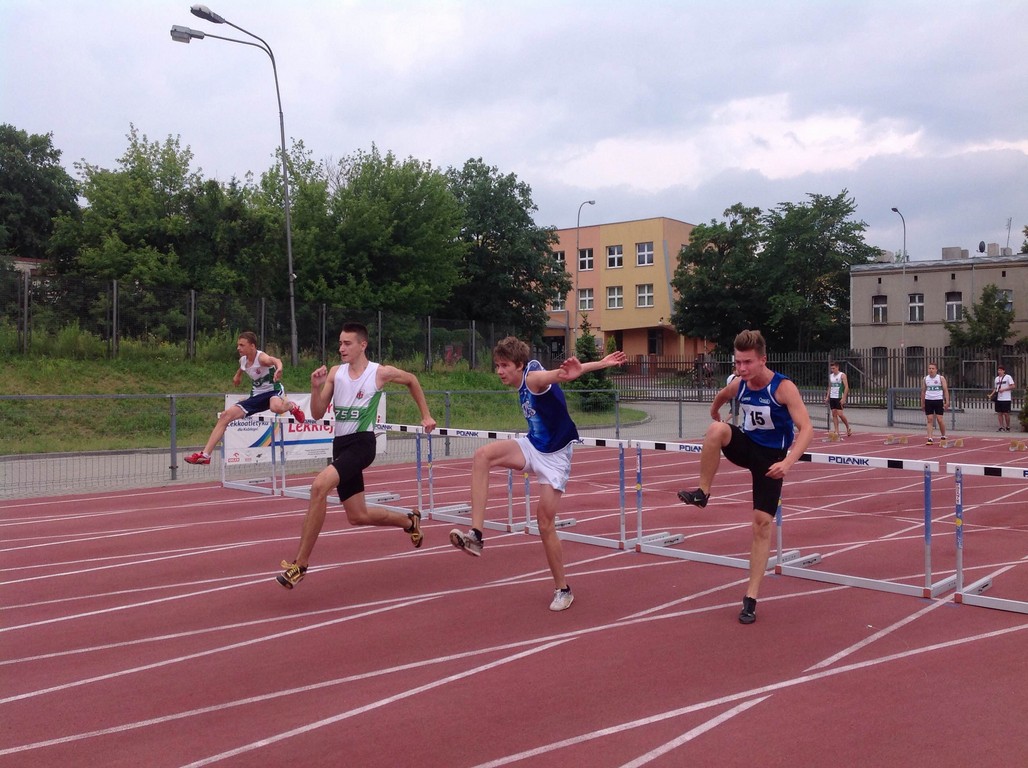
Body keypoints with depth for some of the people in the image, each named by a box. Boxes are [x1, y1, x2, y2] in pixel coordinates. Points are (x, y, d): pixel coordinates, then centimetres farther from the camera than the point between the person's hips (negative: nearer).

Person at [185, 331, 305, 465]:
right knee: (226, 415, -4)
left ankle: (291, 406, -3)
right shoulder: (243, 360, 1)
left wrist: (279, 369, -69)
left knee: (276, 407, -44)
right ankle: (205, 454, -1)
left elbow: (275, 360, -48)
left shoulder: (261, 358, -23)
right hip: (256, 396, 7)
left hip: (273, 391, -7)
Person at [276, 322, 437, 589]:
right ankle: (410, 521, 41)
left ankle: (300, 564, -23)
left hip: (362, 443, -6)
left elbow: (412, 380, 16)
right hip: (340, 444, 6)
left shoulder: (380, 373, -4)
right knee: (358, 516, 13)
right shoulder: (335, 373, 7)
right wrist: (316, 387, -12)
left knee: (319, 485, -29)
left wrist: (426, 416, 19)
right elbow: (317, 414, 5)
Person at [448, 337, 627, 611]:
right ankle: (475, 534, -25)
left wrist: (568, 373, -70)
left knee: (545, 523, -5)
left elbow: (556, 373, -46)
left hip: (554, 457, -8)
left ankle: (562, 589, 16)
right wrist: (603, 363, 19)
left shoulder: (533, 377, -20)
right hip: (532, 447, 8)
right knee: (482, 455, -19)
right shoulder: (524, 385, 5)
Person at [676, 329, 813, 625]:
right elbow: (718, 399, 19)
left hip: (771, 456, -3)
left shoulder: (783, 388, -22)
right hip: (746, 445, 3)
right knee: (716, 429, -30)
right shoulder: (738, 385, -7)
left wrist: (787, 462, -42)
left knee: (762, 522, -5)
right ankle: (702, 492, -14)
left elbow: (806, 428, -30)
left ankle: (751, 597, 3)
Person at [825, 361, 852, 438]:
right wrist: (827, 396, 11)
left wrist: (843, 398, -18)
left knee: (840, 414, -10)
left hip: (839, 398, -7)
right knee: (834, 414, 3)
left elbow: (846, 387, -11)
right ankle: (837, 431, 5)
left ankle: (848, 428, 10)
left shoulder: (842, 375, -7)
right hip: (832, 397, 7)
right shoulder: (831, 376, 13)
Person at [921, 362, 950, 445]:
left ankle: (943, 437, 18)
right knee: (929, 419, -2)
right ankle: (930, 439, -3)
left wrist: (947, 402, -10)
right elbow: (923, 391, 14)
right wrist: (922, 403, 11)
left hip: (938, 400, -3)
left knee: (939, 419, -3)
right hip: (928, 401, 3)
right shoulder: (925, 379, 8)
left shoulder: (941, 378, -1)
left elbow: (946, 390, -3)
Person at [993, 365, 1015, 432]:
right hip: (998, 399, 6)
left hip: (1006, 399, -6)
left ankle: (1007, 427, 10)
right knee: (999, 413, 4)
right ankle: (1001, 427, 8)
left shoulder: (1008, 377, -4)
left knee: (1006, 413, -1)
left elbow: (1012, 386, -8)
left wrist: (1003, 389, -16)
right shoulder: (996, 378, 15)